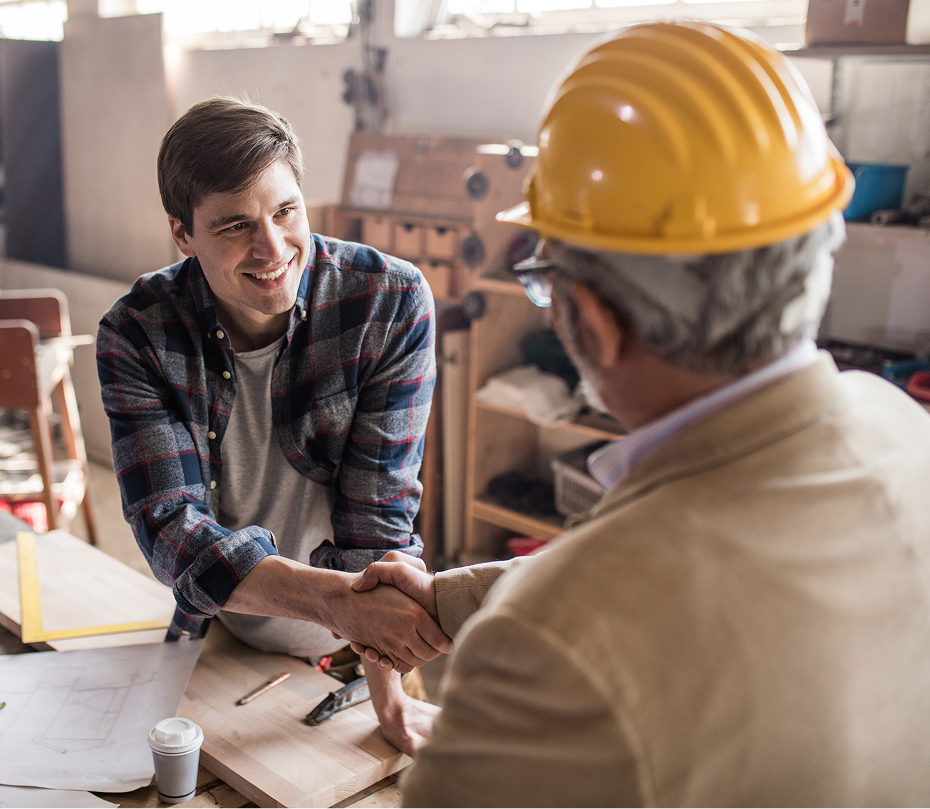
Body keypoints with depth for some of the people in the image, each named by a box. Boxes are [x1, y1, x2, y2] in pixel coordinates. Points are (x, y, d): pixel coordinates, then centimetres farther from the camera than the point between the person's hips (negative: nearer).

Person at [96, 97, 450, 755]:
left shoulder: (393, 304, -16)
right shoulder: (136, 335, -13)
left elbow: (377, 514, -15)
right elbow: (172, 530, -21)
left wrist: (388, 694, -21)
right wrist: (338, 597, -36)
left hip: (354, 653, -1)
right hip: (216, 638, 2)